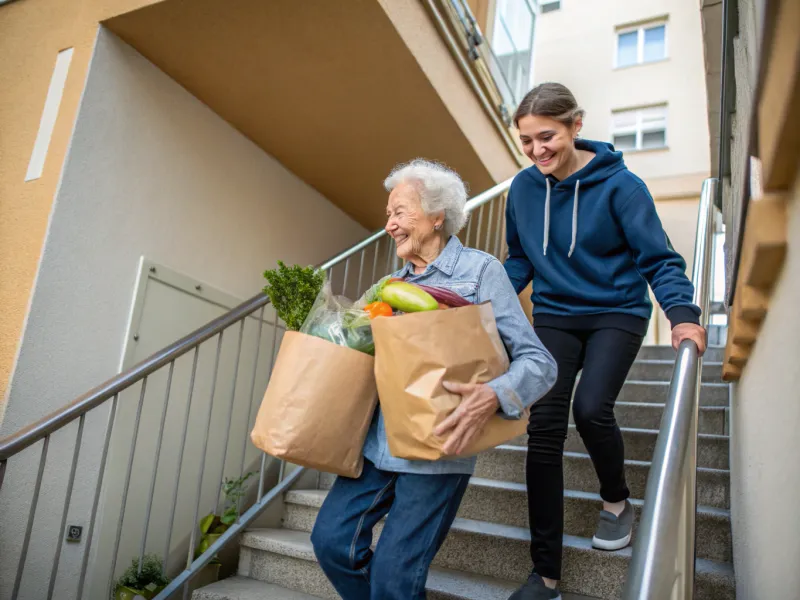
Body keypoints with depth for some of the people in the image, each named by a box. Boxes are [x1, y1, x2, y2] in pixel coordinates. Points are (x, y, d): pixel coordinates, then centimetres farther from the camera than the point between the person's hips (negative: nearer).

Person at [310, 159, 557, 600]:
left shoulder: (480, 271, -5)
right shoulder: (395, 282, 13)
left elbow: (538, 361, -11)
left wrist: (493, 396, -30)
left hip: (436, 449, -6)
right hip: (378, 441, 6)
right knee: (331, 539, 2)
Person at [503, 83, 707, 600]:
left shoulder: (620, 184, -14)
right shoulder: (523, 188, -2)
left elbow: (659, 260, -11)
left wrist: (683, 314, -27)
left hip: (617, 313, -3)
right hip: (554, 316, 3)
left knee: (591, 408, -23)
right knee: (544, 426, -8)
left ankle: (617, 501, 15)